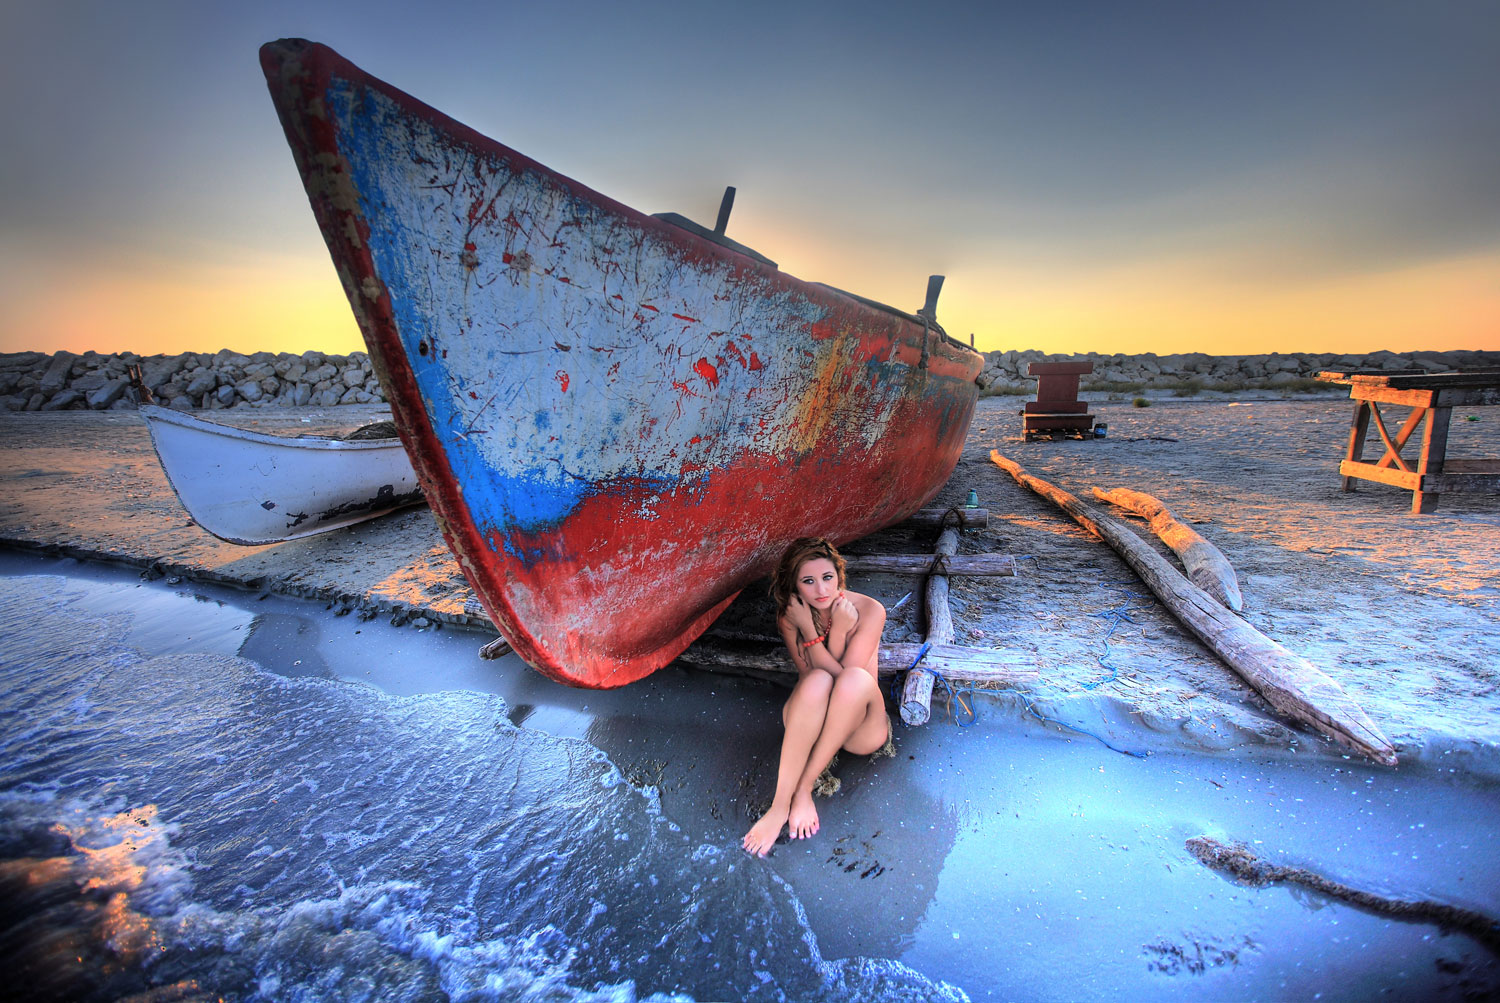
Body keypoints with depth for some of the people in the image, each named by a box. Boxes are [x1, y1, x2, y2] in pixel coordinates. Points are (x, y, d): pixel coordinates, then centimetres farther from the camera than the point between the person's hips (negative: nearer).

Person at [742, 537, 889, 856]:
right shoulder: (789, 616, -8)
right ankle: (781, 804, -32)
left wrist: (839, 630, -29)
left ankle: (804, 787, -27)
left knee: (856, 677, -36)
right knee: (818, 681, -36)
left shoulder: (869, 611, -15)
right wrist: (808, 630, -28)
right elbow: (811, 676, -16)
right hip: (807, 722, 1)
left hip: (859, 726, -1)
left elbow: (847, 677, -18)